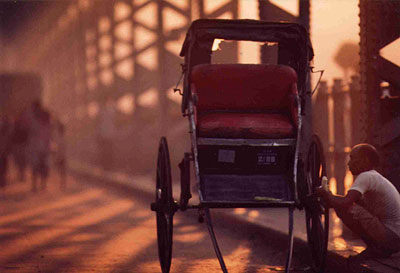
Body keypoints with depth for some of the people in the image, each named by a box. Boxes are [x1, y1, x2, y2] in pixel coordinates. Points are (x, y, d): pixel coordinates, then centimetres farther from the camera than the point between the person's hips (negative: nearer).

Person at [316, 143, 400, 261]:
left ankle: (374, 248, -6)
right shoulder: (375, 177, 18)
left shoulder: (366, 177, -12)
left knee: (346, 209, -16)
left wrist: (326, 194, -4)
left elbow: (344, 202, -23)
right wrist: (330, 197, 9)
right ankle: (379, 249, 12)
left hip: (390, 237, -10)